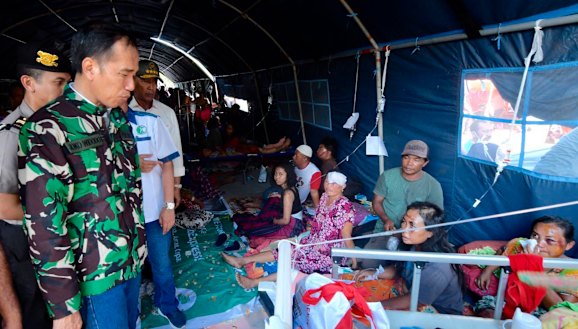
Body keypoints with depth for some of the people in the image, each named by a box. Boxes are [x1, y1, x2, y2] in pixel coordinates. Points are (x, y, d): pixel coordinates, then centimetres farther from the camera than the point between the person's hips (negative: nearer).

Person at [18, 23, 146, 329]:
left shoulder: (118, 117, 4)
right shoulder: (47, 130, -18)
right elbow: (45, 225, -18)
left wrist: (138, 242, 13)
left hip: (132, 260, 6)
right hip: (95, 277, -6)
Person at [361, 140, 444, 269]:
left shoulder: (433, 186, -4)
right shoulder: (387, 176, 0)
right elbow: (377, 202, 8)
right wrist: (386, 219, -13)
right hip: (385, 232, 1)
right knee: (368, 263, -24)